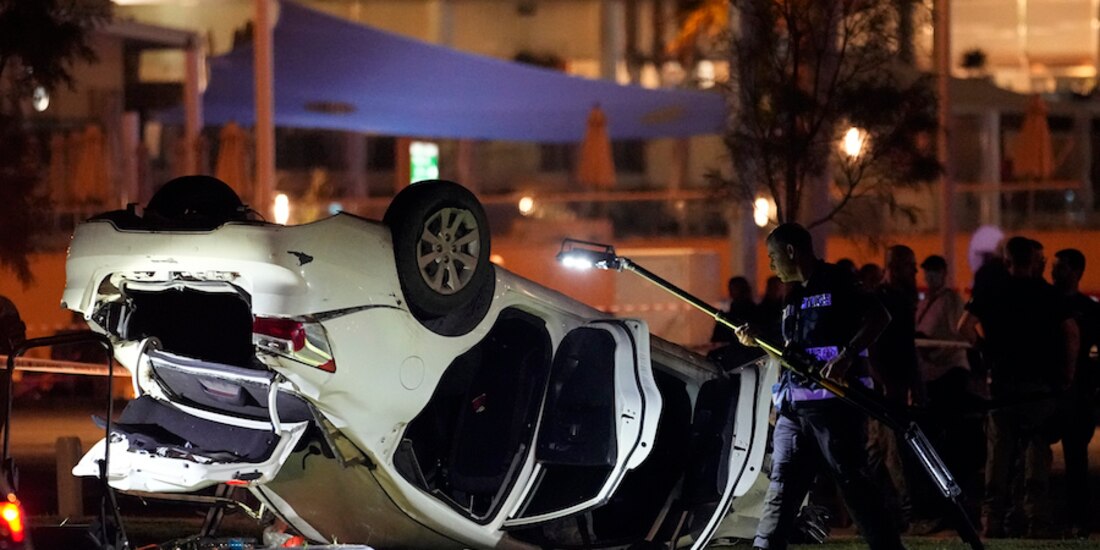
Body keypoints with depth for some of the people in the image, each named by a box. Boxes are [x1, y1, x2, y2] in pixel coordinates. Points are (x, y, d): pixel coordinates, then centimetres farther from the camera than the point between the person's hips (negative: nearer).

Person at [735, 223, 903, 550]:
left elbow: (879, 317, -14)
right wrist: (759, 340, 9)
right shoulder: (794, 296, 20)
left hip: (833, 400, -8)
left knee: (852, 480, -8)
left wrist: (847, 355, -24)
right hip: (793, 405, 8)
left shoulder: (836, 283, -5)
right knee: (782, 483, 6)